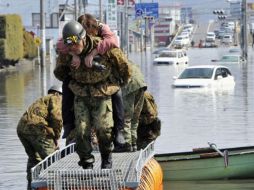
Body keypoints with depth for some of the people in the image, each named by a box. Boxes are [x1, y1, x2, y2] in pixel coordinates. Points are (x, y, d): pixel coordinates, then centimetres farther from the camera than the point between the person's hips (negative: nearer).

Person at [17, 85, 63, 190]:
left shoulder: (42, 100, 36)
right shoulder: (57, 99, 11)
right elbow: (56, 116, -8)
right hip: (36, 127, -8)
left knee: (34, 158, 23)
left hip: (21, 127, 8)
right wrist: (56, 137, 0)